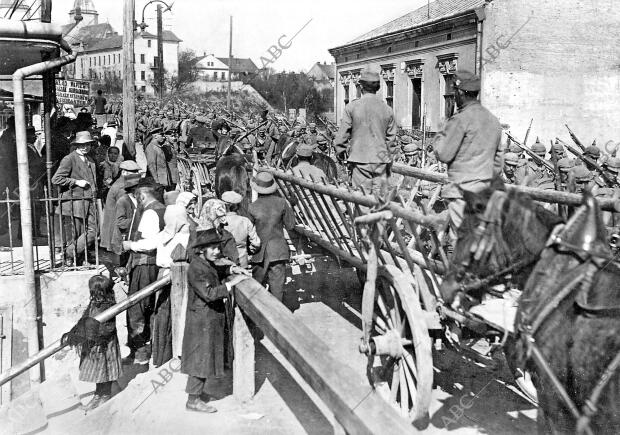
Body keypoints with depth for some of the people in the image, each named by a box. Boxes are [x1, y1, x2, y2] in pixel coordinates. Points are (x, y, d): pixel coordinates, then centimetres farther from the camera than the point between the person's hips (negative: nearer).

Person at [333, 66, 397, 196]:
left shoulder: (352, 107, -6)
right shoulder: (387, 109, 3)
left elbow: (343, 132, -2)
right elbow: (391, 136, 10)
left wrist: (339, 150, 14)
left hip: (360, 159, -3)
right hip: (381, 159, 3)